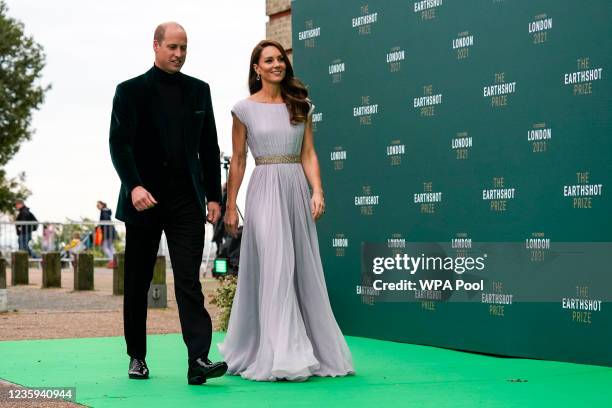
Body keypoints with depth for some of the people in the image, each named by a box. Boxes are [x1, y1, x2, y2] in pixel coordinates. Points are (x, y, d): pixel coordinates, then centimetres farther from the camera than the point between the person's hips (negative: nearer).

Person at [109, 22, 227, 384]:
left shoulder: (199, 90, 12)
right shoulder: (131, 91, 2)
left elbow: (209, 147, 13)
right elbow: (119, 144, -8)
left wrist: (214, 195, 7)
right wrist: (133, 186, -23)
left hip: (187, 201, 1)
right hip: (144, 200, -1)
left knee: (189, 280, -9)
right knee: (138, 283, 9)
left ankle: (199, 360, -16)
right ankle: (137, 357, 22)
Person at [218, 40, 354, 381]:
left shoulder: (301, 106, 10)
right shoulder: (245, 109, 2)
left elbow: (309, 155, 8)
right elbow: (238, 160, 5)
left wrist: (317, 191, -6)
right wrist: (230, 206, 3)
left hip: (296, 190, 3)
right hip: (265, 190, -3)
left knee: (303, 271, 6)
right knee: (274, 269, -9)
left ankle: (317, 350, 15)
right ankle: (278, 356, -6)